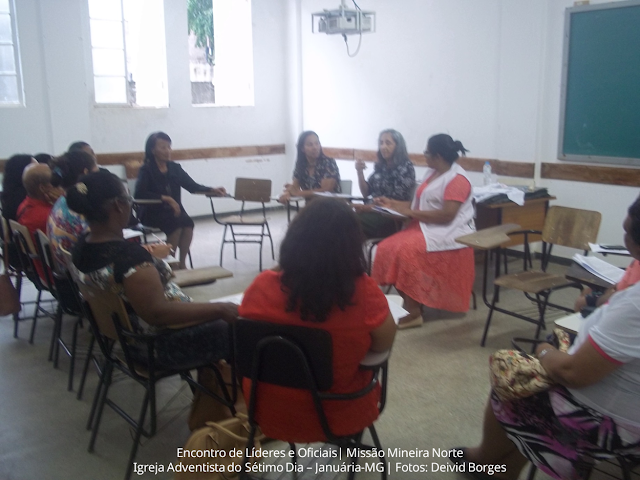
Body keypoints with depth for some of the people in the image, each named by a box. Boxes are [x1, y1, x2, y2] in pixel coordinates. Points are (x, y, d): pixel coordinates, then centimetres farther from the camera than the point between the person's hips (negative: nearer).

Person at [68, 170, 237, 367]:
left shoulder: (82, 247, -3)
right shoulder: (129, 255, -31)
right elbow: (157, 313, -33)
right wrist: (219, 310, -27)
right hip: (163, 343, -10)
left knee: (214, 316, 25)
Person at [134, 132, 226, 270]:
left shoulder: (175, 168, 7)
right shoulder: (146, 170, -7)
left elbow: (192, 186, 2)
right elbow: (139, 193, -22)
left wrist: (212, 190, -16)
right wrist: (166, 198, -31)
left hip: (173, 211, 4)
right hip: (152, 213, -4)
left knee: (188, 222, -27)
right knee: (177, 223, -32)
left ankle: (182, 263, -15)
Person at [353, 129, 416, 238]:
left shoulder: (405, 167, -4)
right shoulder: (380, 166, 13)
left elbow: (396, 201, -11)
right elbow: (366, 193, 12)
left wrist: (368, 207, -18)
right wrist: (360, 172, -2)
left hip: (394, 219, -6)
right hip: (376, 212, 6)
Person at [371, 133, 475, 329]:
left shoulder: (457, 179, -14)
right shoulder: (432, 173, 15)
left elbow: (447, 215, -23)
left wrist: (411, 212, -20)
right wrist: (394, 204, 9)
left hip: (448, 233, -9)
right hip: (426, 227, 9)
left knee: (407, 250, -31)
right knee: (388, 248, -15)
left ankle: (413, 311, -21)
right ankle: (404, 303, -11)